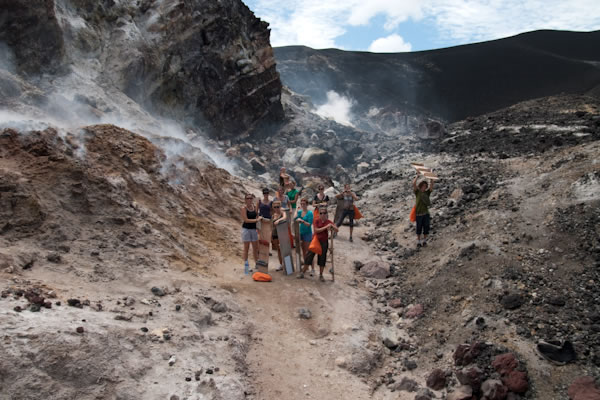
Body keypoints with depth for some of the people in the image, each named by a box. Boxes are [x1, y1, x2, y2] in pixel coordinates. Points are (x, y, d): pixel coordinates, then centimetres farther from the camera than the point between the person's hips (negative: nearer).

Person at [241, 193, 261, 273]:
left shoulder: (254, 206, 6)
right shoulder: (243, 208, -10)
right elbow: (246, 220, -17)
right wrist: (256, 220, -19)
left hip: (254, 229, 5)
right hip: (246, 229, -5)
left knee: (256, 248, 8)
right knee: (246, 248, 3)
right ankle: (246, 266, 14)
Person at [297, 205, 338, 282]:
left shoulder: (329, 222, -2)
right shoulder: (317, 221, -4)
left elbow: (337, 230, -9)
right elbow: (316, 230, -17)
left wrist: (331, 226, -28)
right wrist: (326, 227, -26)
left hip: (324, 242, 1)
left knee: (322, 259, 5)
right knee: (309, 256, 0)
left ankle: (321, 275, 19)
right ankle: (302, 272, 12)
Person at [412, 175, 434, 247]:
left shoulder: (427, 192, 6)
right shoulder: (417, 192, -1)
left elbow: (432, 185, -4)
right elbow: (414, 184, -15)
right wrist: (417, 176, -10)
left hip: (426, 213, 2)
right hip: (419, 213, -2)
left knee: (426, 227, 7)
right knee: (419, 228, 7)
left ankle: (424, 240, 24)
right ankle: (418, 241, 20)